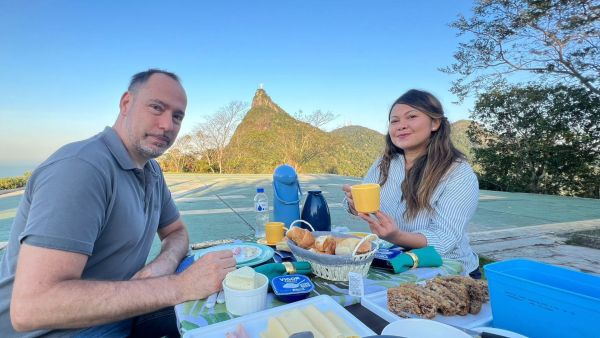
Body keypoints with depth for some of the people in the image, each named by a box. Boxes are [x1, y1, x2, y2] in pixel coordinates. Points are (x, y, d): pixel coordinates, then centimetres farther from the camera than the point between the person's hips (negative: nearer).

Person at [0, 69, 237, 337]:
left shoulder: (152, 170, 2)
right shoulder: (81, 167, -25)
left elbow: (177, 232, 10)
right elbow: (31, 305, -31)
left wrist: (161, 267, -13)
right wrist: (178, 286, -32)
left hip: (119, 314, 7)